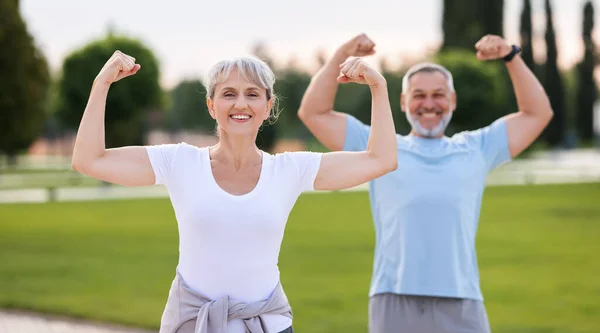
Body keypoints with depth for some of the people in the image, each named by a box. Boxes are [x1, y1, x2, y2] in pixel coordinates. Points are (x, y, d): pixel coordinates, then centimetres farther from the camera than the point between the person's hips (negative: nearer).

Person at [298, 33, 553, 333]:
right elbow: (313, 112, 15)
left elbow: (538, 113, 23)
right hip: (394, 304, -1)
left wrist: (511, 56, 14)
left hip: (461, 307, 1)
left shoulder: (476, 149, 21)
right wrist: (341, 55, 8)